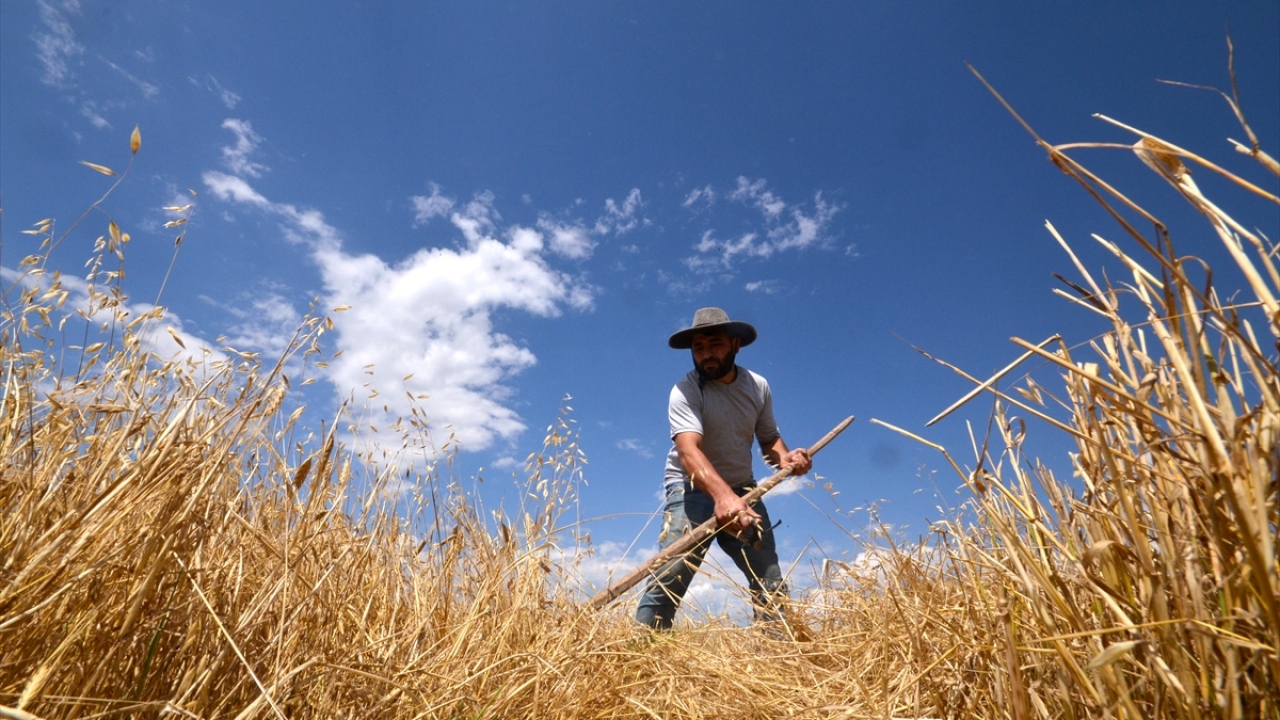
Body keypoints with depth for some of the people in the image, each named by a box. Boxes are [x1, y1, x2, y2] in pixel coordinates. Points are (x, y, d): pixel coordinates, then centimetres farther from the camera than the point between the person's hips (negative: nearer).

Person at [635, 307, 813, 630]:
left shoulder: (758, 386, 0)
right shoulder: (685, 391, -18)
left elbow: (769, 438, 10)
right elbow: (688, 450, -34)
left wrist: (784, 457, -16)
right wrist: (722, 495, -53)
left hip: (742, 489, 5)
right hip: (692, 489, -5)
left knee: (772, 585, 3)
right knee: (669, 577, -20)